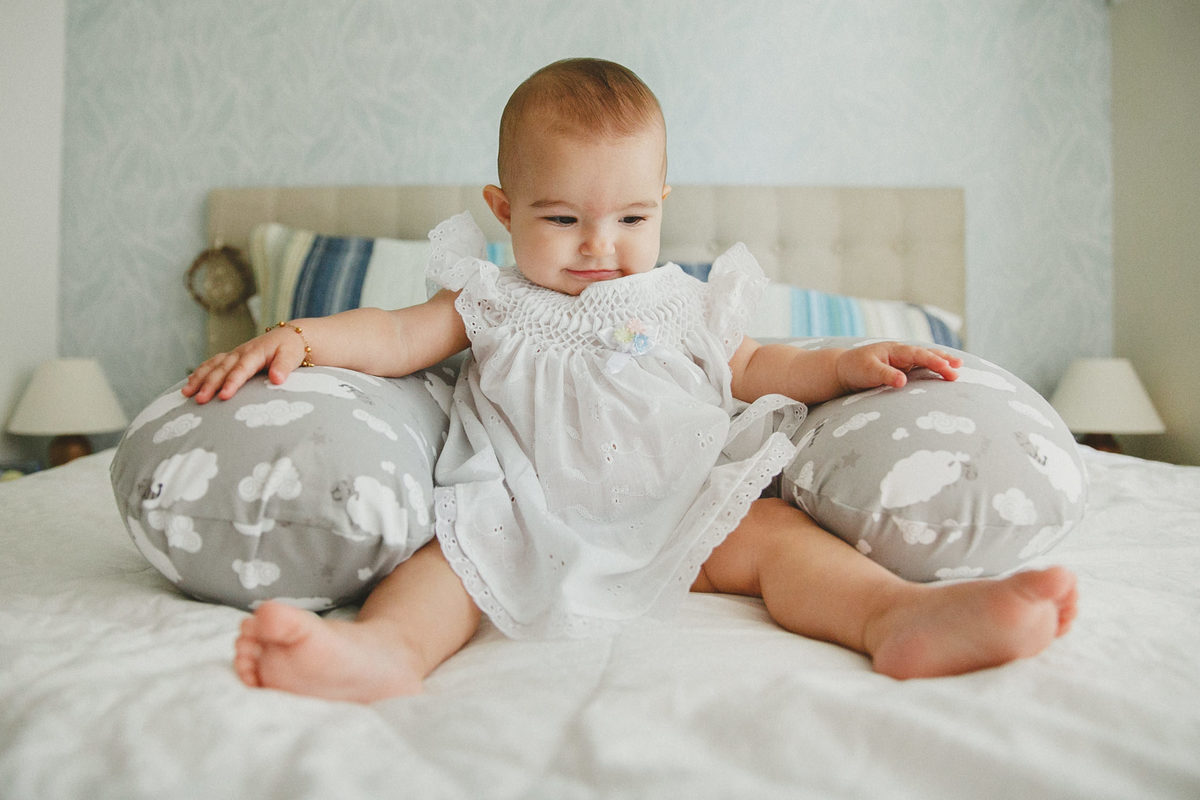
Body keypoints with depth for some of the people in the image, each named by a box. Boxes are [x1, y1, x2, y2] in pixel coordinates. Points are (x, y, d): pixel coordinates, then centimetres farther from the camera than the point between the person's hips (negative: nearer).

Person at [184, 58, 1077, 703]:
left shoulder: (684, 302, 18)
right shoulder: (492, 302, 11)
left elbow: (751, 368, 21)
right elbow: (398, 336, 3)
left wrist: (847, 365, 5)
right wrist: (297, 335, -15)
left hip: (683, 516, 2)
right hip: (528, 518, -2)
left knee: (773, 530, -20)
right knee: (457, 541, -28)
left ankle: (901, 614, -40)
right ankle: (389, 645, -54)